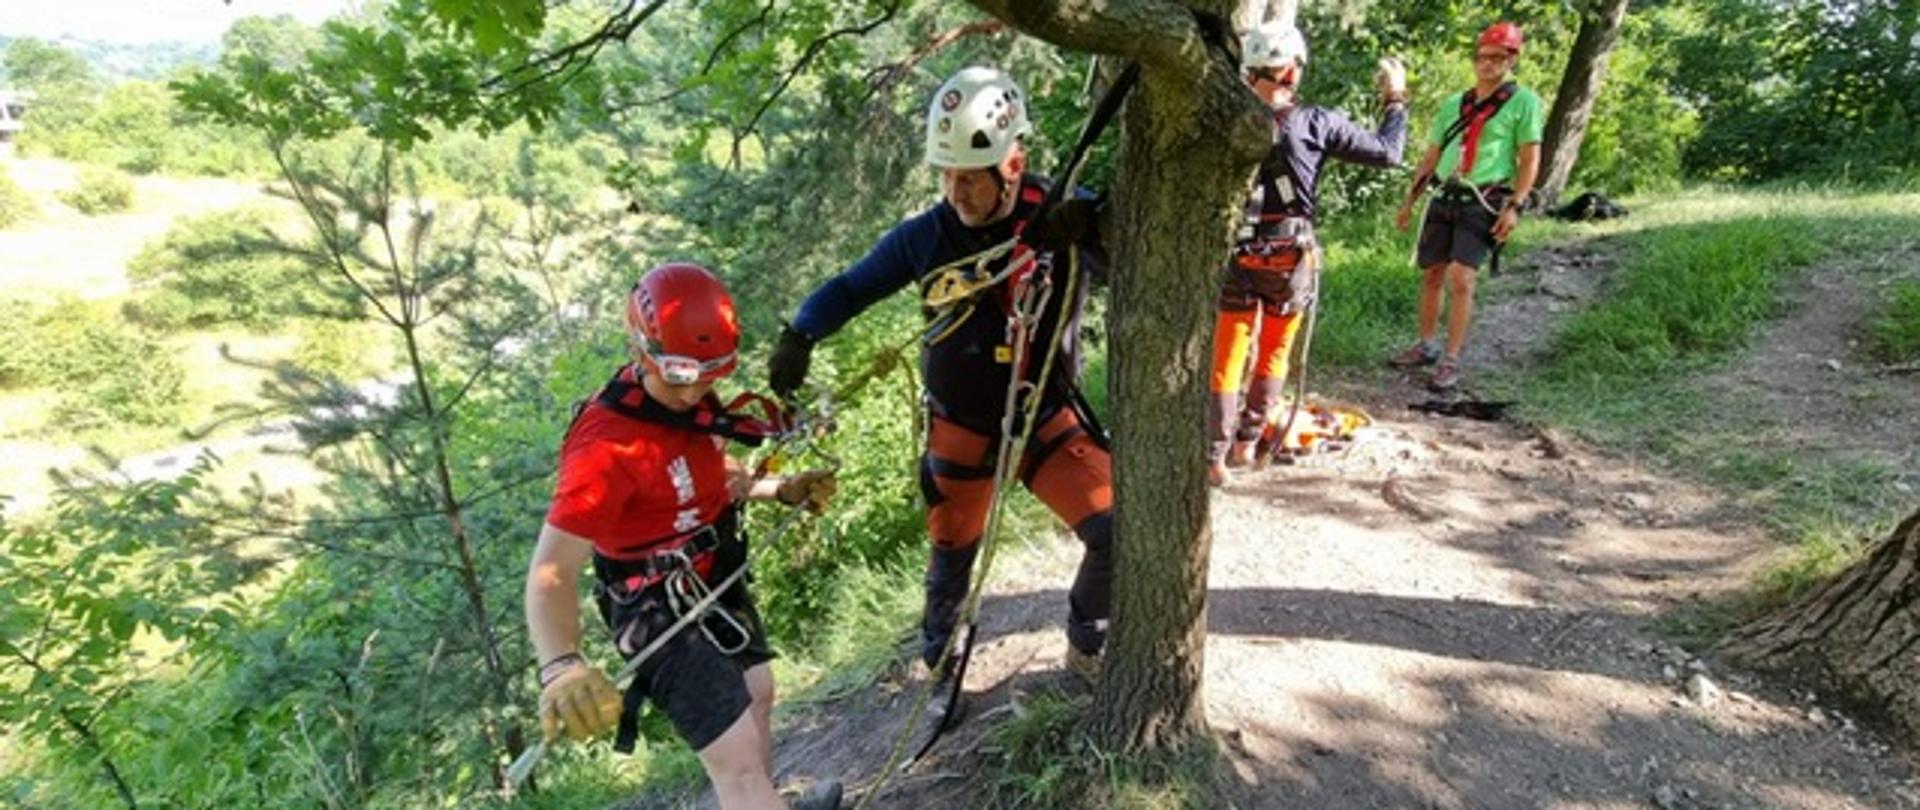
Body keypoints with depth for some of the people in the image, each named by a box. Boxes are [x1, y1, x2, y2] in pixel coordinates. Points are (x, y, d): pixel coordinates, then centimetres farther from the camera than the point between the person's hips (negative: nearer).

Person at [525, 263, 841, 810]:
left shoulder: (689, 400, -5)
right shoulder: (607, 446, -32)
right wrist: (561, 668, -52)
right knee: (741, 764, -7)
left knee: (757, 698, 27)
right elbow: (552, 571, -36)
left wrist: (781, 490, 2)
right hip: (664, 617, -9)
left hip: (718, 584, 9)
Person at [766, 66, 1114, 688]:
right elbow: (850, 288, -2)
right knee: (953, 556, 12)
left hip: (1048, 418, 0)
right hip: (961, 425, 0)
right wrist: (799, 335, -20)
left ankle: (1087, 648, 21)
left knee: (1120, 533, -8)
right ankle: (938, 664, 41)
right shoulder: (927, 234, -12)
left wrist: (1092, 222, -40)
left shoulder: (1059, 218, -14)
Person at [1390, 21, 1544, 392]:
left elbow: (1530, 159, -3)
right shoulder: (1453, 104, 14)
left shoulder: (1523, 102, 0)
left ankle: (1451, 360, -7)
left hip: (1484, 203, -5)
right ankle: (1426, 346, 24)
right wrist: (1410, 199, 14)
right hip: (1446, 198, 5)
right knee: (1431, 275, 9)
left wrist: (1514, 206, -13)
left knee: (1460, 280, -14)